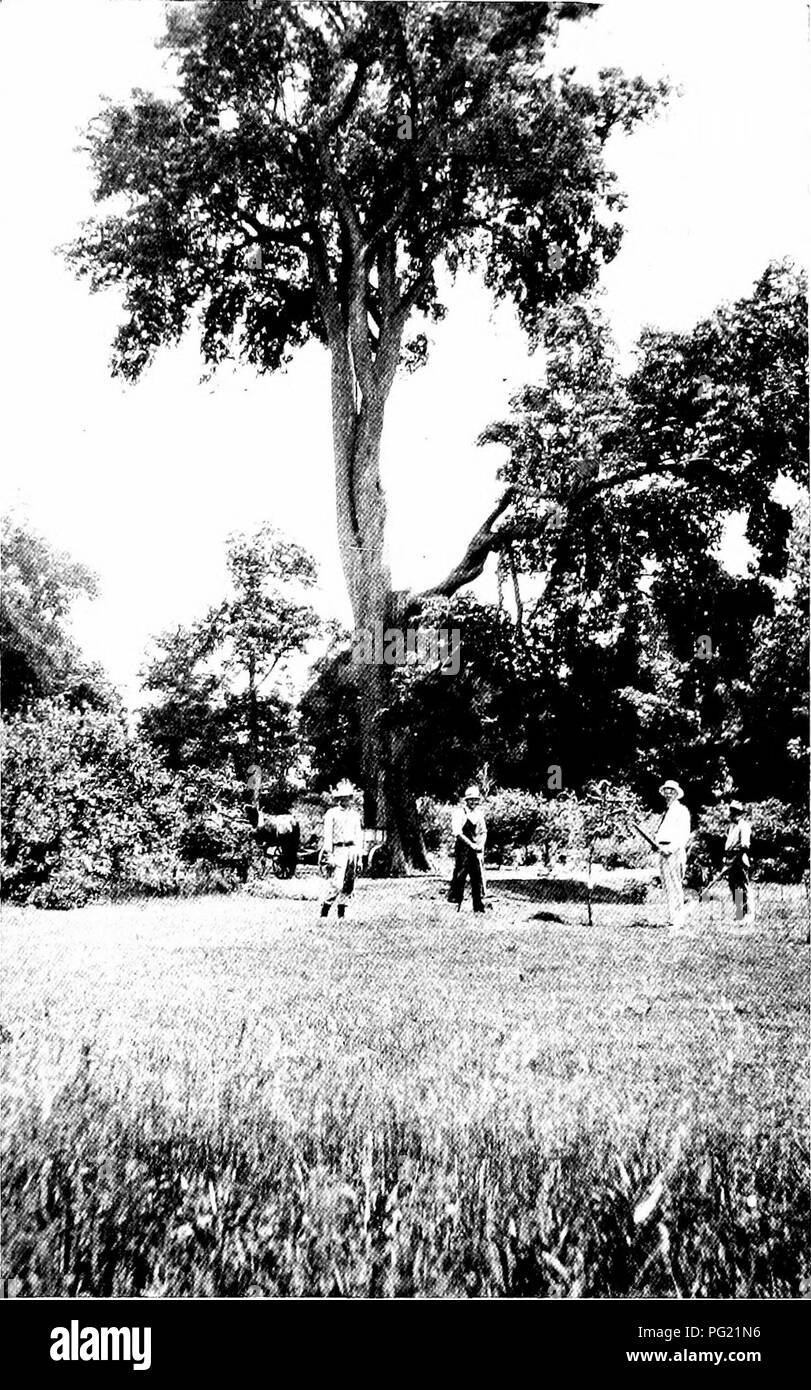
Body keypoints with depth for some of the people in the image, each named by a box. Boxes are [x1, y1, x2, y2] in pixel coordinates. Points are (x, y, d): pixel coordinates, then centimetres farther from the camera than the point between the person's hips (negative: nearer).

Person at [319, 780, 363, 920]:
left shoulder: (355, 814, 15)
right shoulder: (331, 813, 0)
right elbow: (327, 835, -5)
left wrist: (359, 853, 11)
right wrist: (329, 854, -12)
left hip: (352, 849, 6)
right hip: (338, 849, -6)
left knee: (349, 883, 5)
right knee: (336, 882, -15)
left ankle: (341, 911, 14)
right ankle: (324, 910, -6)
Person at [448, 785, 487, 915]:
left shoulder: (479, 813, 11)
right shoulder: (459, 812, -7)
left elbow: (483, 831, 14)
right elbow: (457, 833, -14)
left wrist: (481, 844, -5)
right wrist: (471, 844, -18)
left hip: (476, 850, 5)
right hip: (462, 849, -5)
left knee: (478, 878, 6)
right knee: (459, 876, -6)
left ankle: (479, 906, 13)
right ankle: (455, 903, 3)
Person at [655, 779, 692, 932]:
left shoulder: (681, 810, -3)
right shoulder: (666, 811, 22)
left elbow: (684, 834, -12)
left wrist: (671, 848, -20)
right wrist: (658, 844, 3)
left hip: (675, 851, -8)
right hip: (664, 851, 8)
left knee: (675, 886, -10)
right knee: (667, 886, 8)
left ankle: (677, 921, -9)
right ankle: (672, 917, 13)